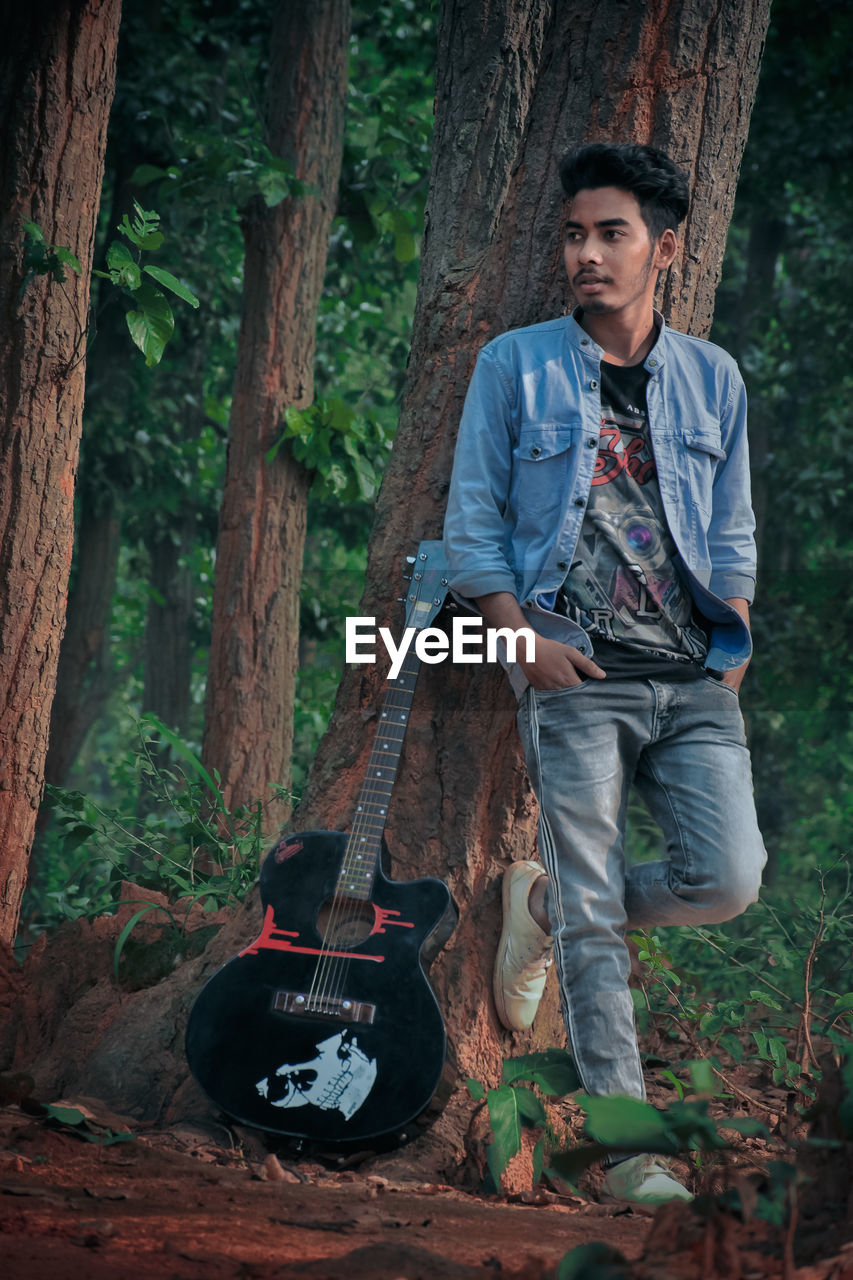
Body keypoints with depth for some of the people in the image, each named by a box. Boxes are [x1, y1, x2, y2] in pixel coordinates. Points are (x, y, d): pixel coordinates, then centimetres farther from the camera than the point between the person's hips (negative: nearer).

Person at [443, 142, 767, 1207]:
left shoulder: (712, 378, 13)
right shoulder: (516, 365, 5)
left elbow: (733, 535, 17)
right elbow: (471, 523, 4)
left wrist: (733, 655, 3)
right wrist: (523, 639, -8)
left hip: (694, 678, 3)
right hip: (574, 676, -3)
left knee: (729, 880, -11)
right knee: (599, 919, -6)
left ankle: (547, 903, 17)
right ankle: (629, 1144, 2)